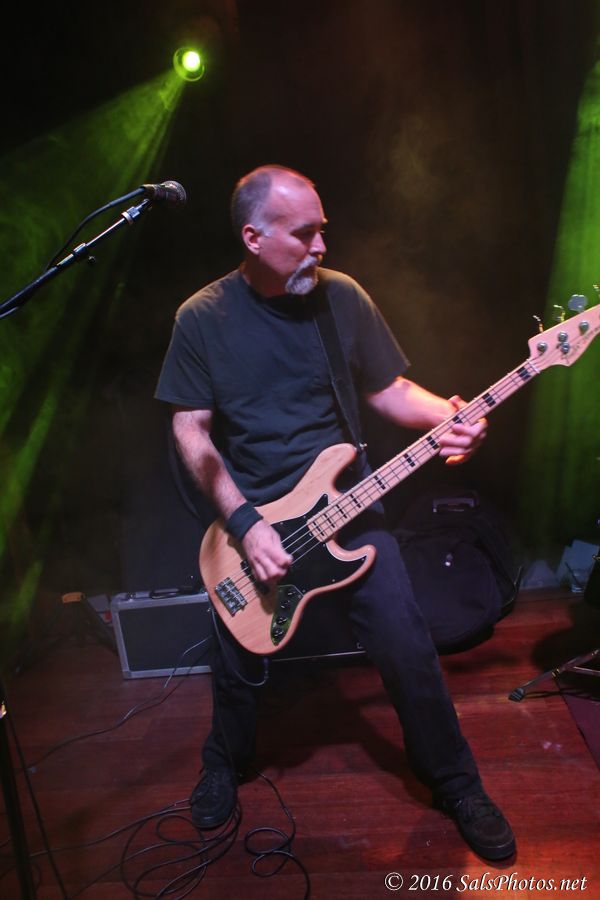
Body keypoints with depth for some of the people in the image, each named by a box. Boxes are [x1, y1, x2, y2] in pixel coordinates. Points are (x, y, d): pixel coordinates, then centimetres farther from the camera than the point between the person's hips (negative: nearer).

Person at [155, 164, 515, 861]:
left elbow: (389, 389, 3)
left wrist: (446, 417, -18)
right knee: (238, 659, 10)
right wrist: (243, 522, -16)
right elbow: (190, 429, -6)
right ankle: (224, 763, 44)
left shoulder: (342, 296, -3)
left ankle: (455, 783, 25)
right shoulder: (202, 319, -7)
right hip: (248, 509, 0)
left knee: (405, 644, -3)